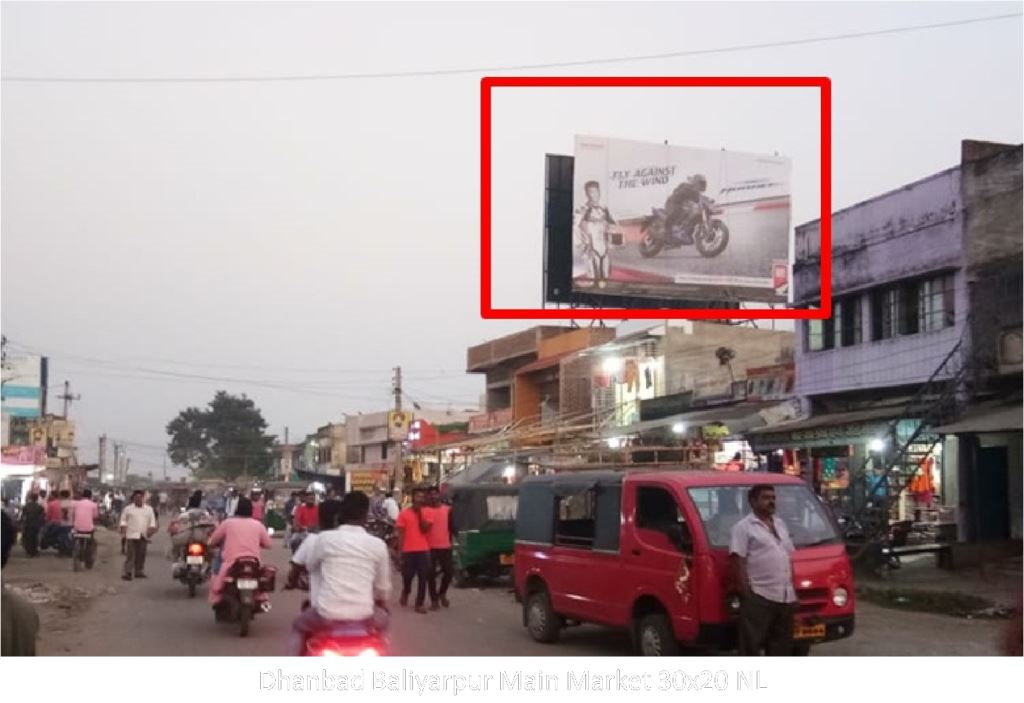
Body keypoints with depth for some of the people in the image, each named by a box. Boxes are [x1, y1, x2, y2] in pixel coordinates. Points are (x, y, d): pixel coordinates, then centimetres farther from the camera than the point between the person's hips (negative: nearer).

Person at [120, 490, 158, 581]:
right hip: (131, 535, -2)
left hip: (143, 536, 2)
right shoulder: (128, 509, 7)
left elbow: (152, 522, 12)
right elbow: (123, 521, 7)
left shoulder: (149, 509, 12)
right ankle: (127, 572, -9)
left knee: (141, 555, 5)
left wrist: (151, 530, -2)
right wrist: (123, 531, -4)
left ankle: (139, 571, 13)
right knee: (130, 555, -7)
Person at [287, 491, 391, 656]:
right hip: (364, 617, 0)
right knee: (382, 619, 35)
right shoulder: (378, 544, 0)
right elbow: (383, 588, 10)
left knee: (298, 627, 31)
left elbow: (310, 565, 18)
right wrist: (382, 604, 32)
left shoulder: (325, 538, -1)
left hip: (326, 615, 0)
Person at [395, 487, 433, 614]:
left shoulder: (426, 512, 4)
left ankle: (419, 604, 5)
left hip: (423, 550, 1)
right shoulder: (404, 513, 0)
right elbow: (400, 533, 1)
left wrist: (420, 514, -10)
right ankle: (405, 593, 38)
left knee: (423, 578, -1)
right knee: (407, 575, 7)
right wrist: (401, 550, -3)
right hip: (408, 550, -1)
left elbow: (425, 529, -6)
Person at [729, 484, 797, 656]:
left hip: (785, 596, 8)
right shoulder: (743, 527, -5)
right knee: (751, 643, -8)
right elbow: (738, 561, -12)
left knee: (781, 643, 13)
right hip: (759, 596, -8)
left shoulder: (780, 525, 19)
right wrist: (746, 593, -18)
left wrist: (794, 592, 16)